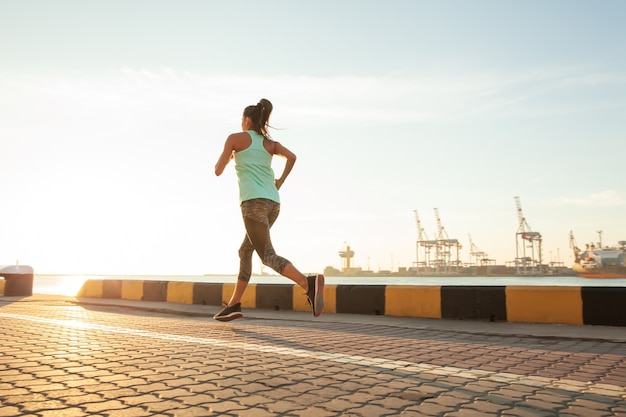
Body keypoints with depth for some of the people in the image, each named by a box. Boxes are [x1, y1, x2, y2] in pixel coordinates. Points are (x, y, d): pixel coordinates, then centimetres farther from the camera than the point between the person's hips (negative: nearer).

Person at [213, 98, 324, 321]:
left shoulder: (235, 138, 7)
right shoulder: (270, 143, 20)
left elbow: (218, 171, 9)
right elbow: (292, 156, 2)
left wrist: (229, 158, 29)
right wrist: (280, 182, 11)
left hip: (254, 202, -7)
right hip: (273, 203, 7)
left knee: (267, 255, -14)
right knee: (245, 251, 17)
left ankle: (309, 283, -37)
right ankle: (233, 304, 20)